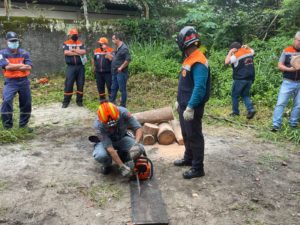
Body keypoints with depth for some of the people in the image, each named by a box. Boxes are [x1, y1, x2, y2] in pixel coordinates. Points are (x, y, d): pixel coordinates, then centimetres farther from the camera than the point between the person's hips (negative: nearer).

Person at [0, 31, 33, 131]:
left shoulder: (24, 53, 5)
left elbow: (29, 67, -8)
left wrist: (13, 67, -13)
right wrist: (21, 65, -11)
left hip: (24, 81, 3)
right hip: (10, 82, -3)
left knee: (26, 104, 8)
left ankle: (23, 125, 24)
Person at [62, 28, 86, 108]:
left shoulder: (80, 43, 11)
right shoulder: (66, 43, 5)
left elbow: (84, 51, -6)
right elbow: (66, 52, -13)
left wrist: (73, 50, -10)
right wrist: (78, 52, -9)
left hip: (80, 66, 2)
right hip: (71, 66, -2)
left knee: (80, 84, 5)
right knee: (68, 84, -3)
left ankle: (79, 100, 16)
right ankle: (66, 101, 5)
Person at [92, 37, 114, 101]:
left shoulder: (111, 51, -6)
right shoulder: (96, 51, 9)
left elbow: (112, 59, -24)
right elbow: (93, 60, 22)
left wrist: (106, 50, -23)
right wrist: (94, 67, 16)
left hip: (108, 72, -5)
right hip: (98, 73, 5)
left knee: (110, 87, -2)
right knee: (100, 87, 11)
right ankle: (102, 100, 24)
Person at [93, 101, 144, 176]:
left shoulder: (123, 112, -31)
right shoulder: (98, 125, -33)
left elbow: (139, 128, -29)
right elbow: (110, 148, -35)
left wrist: (136, 144, -47)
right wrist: (122, 167, -39)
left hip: (122, 138, 2)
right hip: (106, 141, -2)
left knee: (140, 149, -25)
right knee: (100, 156, -34)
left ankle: (122, 156, 7)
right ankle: (107, 165, 2)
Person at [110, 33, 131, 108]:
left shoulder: (124, 48, -15)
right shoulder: (118, 48, 15)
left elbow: (128, 59, -22)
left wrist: (121, 68, -19)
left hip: (121, 73, -10)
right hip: (115, 72, 10)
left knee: (122, 89, -1)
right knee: (113, 88, 14)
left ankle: (123, 106, 7)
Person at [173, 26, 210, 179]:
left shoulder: (198, 62, -21)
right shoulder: (189, 59, 11)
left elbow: (199, 88, -27)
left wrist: (190, 107, -27)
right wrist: (179, 101, 20)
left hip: (192, 108, -10)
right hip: (184, 105, 10)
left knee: (194, 137, 0)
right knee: (186, 135, 20)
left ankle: (198, 168, 11)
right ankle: (188, 158, 37)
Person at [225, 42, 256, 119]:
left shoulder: (236, 55, -13)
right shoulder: (249, 51, 9)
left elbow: (226, 62, -19)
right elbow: (252, 50, 33)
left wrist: (230, 52, -11)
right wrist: (246, 47, 21)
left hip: (240, 79, -7)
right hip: (250, 78, 7)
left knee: (235, 95, 9)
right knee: (245, 95, 16)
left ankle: (235, 112, 14)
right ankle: (251, 109, 0)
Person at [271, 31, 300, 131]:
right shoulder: (286, 51, 0)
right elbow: (280, 66, -2)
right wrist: (290, 69, -20)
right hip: (288, 82, -2)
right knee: (280, 103, -6)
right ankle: (276, 125, -3)